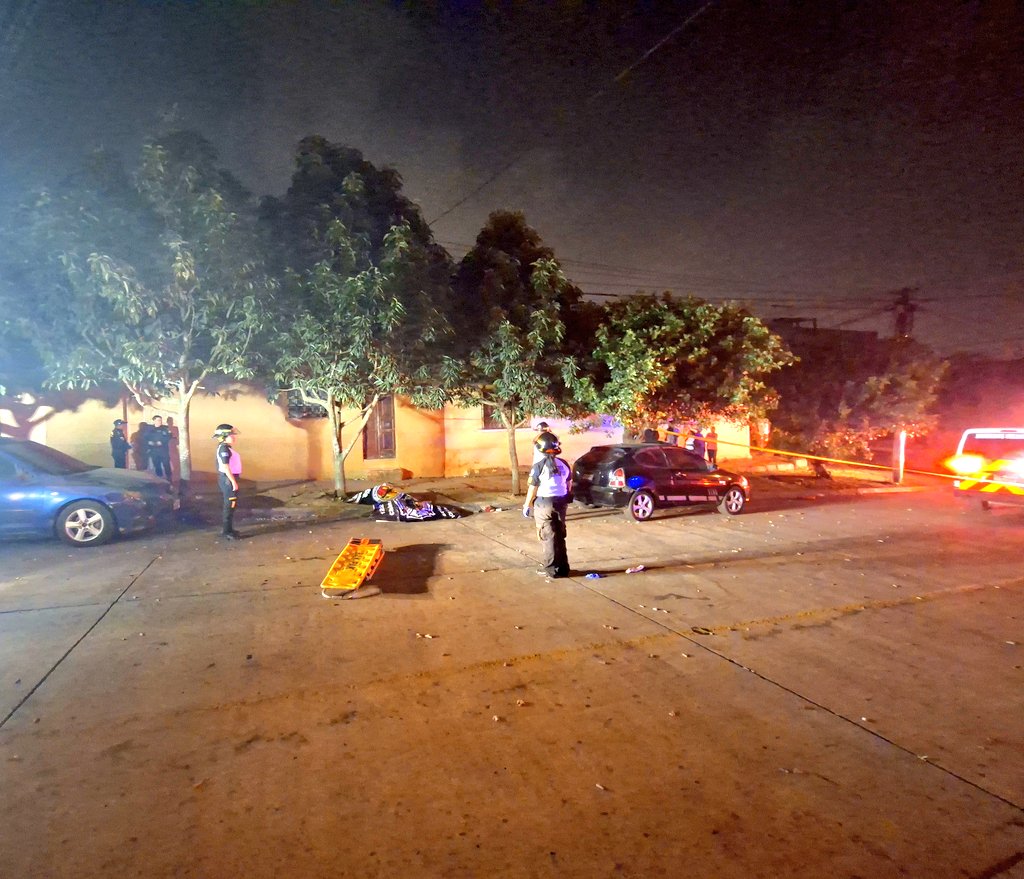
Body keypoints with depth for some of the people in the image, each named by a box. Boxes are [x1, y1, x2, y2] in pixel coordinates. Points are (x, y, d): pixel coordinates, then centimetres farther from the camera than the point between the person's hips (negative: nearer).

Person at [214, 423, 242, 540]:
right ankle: (227, 532, 6)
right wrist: (233, 482, -22)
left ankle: (226, 528, 28)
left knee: (231, 505, 18)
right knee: (230, 505, -2)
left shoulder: (226, 448, 12)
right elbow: (225, 467, -24)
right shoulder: (224, 448, -19)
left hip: (229, 478, 10)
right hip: (228, 479, -10)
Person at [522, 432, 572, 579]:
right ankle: (563, 568, 20)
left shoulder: (539, 466, -13)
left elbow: (532, 488, -10)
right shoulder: (564, 464, 3)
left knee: (548, 537, 3)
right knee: (560, 536, 15)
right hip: (561, 503, 5)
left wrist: (527, 505, 2)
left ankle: (551, 568, 6)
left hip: (544, 504, -5)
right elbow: (569, 485, 11)